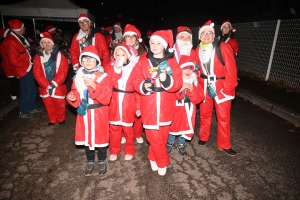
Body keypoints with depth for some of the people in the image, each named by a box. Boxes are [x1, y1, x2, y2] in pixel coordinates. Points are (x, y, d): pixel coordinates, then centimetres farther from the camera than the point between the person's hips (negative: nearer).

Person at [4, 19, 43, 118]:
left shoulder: (19, 37, 10)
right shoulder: (11, 41, -20)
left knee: (32, 90, 19)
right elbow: (14, 60, -22)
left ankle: (32, 107, 35)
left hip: (28, 68, 9)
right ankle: (23, 112, 18)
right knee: (26, 91, 2)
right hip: (23, 70, -9)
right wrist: (26, 65, -16)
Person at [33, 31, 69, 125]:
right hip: (44, 86, 2)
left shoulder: (60, 56, -4)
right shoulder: (38, 56, 1)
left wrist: (54, 83, -17)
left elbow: (63, 71, -11)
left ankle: (61, 119, 29)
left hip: (58, 86, -2)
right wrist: (47, 85, -15)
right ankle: (52, 119, 32)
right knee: (48, 104, 13)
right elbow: (37, 73, -6)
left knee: (60, 104, 8)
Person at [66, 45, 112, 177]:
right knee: (86, 138, 15)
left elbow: (106, 98, -20)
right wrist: (72, 97, -11)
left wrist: (94, 86, -32)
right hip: (84, 114, 4)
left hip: (99, 115, -4)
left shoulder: (103, 77, -12)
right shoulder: (78, 77, 3)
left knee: (100, 138, 10)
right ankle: (90, 162, 37)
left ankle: (102, 162, 33)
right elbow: (75, 93, 12)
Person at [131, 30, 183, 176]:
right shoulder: (143, 62, 4)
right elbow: (136, 81, -1)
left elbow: (177, 84, -7)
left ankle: (153, 158, 37)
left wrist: (166, 79, -27)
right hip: (149, 107, 0)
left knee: (162, 137, 12)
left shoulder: (172, 62, 2)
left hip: (165, 107, 1)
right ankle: (162, 163, 25)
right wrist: (143, 86, -22)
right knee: (153, 137, 1)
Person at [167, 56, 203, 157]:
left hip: (188, 110, 2)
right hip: (175, 108, -2)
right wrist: (180, 89, -30)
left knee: (185, 126, 10)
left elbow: (198, 98, -8)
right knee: (173, 125, 11)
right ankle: (170, 143, 36)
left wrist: (192, 90, -23)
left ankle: (181, 145, 34)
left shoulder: (195, 82, -2)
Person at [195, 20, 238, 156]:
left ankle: (224, 144, 25)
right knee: (204, 114, 16)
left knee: (223, 117, 7)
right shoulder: (198, 50, 3)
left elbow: (231, 70, -12)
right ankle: (203, 137, 38)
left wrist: (228, 88, -15)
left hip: (221, 87, -3)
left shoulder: (223, 48, -11)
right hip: (204, 87, 4)